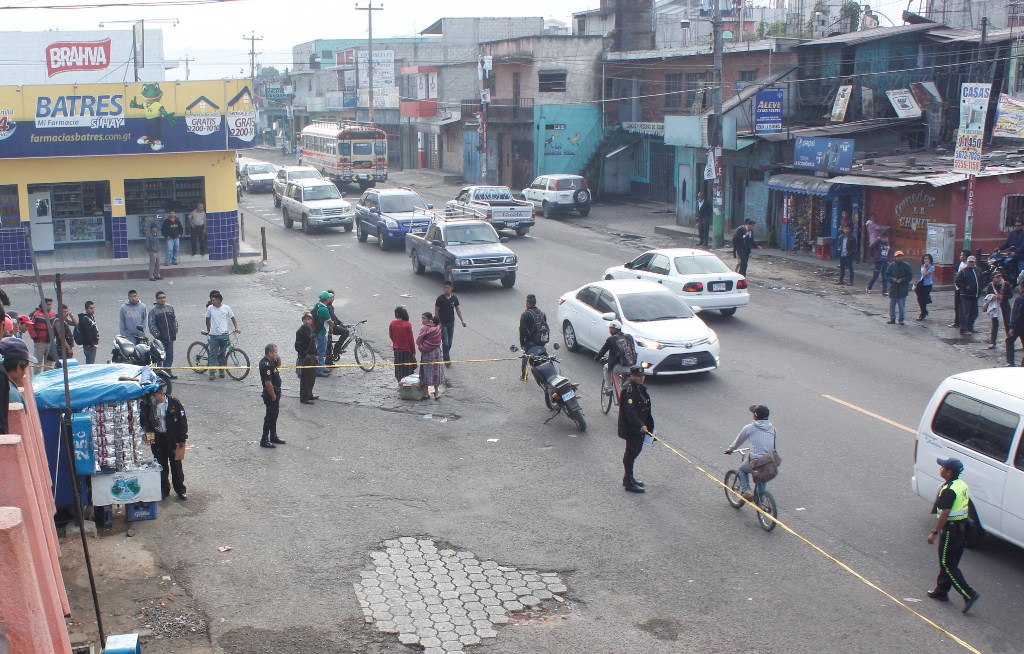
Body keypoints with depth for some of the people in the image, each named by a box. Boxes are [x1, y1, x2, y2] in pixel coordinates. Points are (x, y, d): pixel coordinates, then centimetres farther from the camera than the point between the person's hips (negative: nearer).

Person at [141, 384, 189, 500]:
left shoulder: (174, 403, -11)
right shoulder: (148, 404, -4)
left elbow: (182, 421, -6)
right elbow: (145, 421, 9)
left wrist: (181, 440, -8)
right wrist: (148, 432, -11)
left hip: (172, 439, -2)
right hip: (157, 439, 2)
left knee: (176, 465, 7)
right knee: (161, 466, 10)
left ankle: (180, 490, 19)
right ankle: (164, 490, 23)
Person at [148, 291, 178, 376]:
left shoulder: (170, 308, 12)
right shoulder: (153, 310, -2)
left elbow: (175, 320, 19)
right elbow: (151, 324, -4)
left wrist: (175, 332, 11)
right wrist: (157, 334, -12)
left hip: (170, 337, 5)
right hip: (160, 339, -5)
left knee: (170, 356, 8)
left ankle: (168, 372, 16)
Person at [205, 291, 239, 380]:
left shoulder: (226, 308, -1)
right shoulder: (210, 308, 0)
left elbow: (233, 318, 7)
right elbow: (208, 319, 13)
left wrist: (236, 328, -5)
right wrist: (208, 330, 17)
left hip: (224, 335, 0)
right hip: (214, 335, 0)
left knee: (223, 354, 8)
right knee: (213, 354, -1)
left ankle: (222, 370, 22)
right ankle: (212, 372, 1)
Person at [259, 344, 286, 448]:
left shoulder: (270, 361, 5)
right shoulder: (266, 365, -25)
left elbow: (278, 365, 26)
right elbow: (268, 382, -28)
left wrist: (278, 359, 4)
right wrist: (273, 396, -21)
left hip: (275, 392, 10)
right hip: (271, 394, -10)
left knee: (274, 415, 20)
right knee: (270, 417, -4)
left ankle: (273, 437, 31)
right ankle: (264, 440, 2)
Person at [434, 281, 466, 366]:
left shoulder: (454, 298, 0)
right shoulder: (440, 298, -12)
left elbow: (457, 309, 9)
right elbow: (436, 310, -8)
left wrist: (462, 320, 6)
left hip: (451, 322, 5)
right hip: (443, 323, -4)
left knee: (449, 342, 11)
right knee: (445, 342, -7)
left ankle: (445, 355, 26)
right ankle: (447, 359, -2)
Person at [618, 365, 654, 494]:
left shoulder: (640, 388, 10)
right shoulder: (628, 391, -22)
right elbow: (630, 412, -29)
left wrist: (648, 425, 22)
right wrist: (640, 426, -36)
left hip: (639, 427, 10)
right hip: (631, 429, -10)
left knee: (634, 451, 18)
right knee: (631, 453, -3)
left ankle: (628, 478, 31)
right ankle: (629, 483, 4)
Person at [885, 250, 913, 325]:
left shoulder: (906, 266, -2)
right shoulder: (891, 265, 5)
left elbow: (910, 276, -2)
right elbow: (887, 274, 8)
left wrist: (902, 280, -14)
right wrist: (892, 279, -10)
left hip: (903, 289, -3)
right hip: (893, 288, 3)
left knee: (902, 306, 1)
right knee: (892, 305, 8)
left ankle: (901, 319, 10)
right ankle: (892, 318, 19)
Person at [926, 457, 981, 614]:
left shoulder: (948, 491, -23)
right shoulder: (962, 485, 6)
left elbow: (944, 514, -24)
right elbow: (967, 508, 15)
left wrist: (934, 533, -18)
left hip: (950, 530, -10)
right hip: (961, 528, 10)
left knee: (947, 565, -2)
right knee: (949, 562, 18)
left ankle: (969, 594, -8)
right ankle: (941, 591, 28)